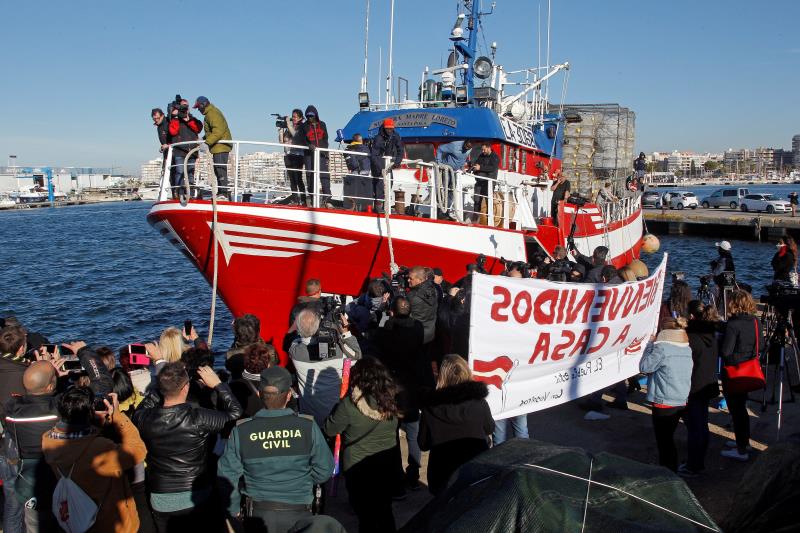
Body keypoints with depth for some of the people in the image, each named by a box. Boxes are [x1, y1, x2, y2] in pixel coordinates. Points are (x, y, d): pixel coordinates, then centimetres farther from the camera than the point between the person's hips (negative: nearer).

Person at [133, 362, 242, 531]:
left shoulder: (144, 419, -16)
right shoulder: (198, 419, -24)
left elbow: (143, 407, 9)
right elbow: (235, 413, -12)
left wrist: (166, 380, 3)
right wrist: (217, 384, -7)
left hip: (161, 501, 2)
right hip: (198, 498, -2)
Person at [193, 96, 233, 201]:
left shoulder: (212, 113, -12)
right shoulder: (210, 113, 22)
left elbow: (218, 130, -25)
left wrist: (207, 141, -29)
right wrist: (205, 138, 12)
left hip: (220, 146, -11)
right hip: (218, 146, 11)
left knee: (220, 169, -13)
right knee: (218, 169, 13)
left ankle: (224, 193, -14)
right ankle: (221, 192, 18)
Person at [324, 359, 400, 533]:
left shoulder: (350, 403, -21)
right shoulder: (391, 399, -9)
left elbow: (330, 430, -9)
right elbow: (393, 429, 3)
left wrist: (338, 407, 2)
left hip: (358, 467, -3)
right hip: (387, 465, 4)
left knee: (365, 514, 13)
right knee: (385, 511, 21)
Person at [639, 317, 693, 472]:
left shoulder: (662, 348, -18)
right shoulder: (687, 349, 6)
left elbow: (644, 367, -11)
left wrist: (650, 345, -3)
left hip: (663, 403, -7)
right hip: (681, 402, 8)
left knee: (664, 441, 2)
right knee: (669, 438, 20)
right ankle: (672, 471, 29)